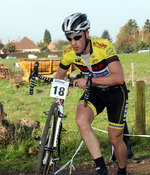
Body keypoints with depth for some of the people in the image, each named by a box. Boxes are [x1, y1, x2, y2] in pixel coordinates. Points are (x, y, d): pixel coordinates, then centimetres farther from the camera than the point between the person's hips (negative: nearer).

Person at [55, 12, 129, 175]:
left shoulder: (103, 47, -29)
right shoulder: (69, 53, -15)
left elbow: (119, 78, -39)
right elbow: (59, 77, 5)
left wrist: (90, 80, -45)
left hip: (115, 92, -3)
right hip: (94, 91, 4)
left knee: (115, 139, 1)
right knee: (81, 120, -28)